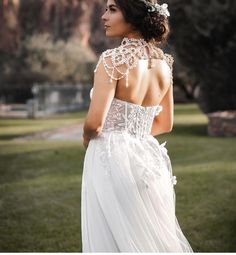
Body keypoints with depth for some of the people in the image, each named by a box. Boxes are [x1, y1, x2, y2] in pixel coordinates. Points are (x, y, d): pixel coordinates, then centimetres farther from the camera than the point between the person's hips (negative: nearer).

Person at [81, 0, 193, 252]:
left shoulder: (113, 60, -14)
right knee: (153, 239, 16)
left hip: (112, 161, -7)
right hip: (147, 160, 7)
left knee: (115, 241, 4)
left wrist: (87, 140, 2)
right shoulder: (163, 63, 6)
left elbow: (94, 122, -18)